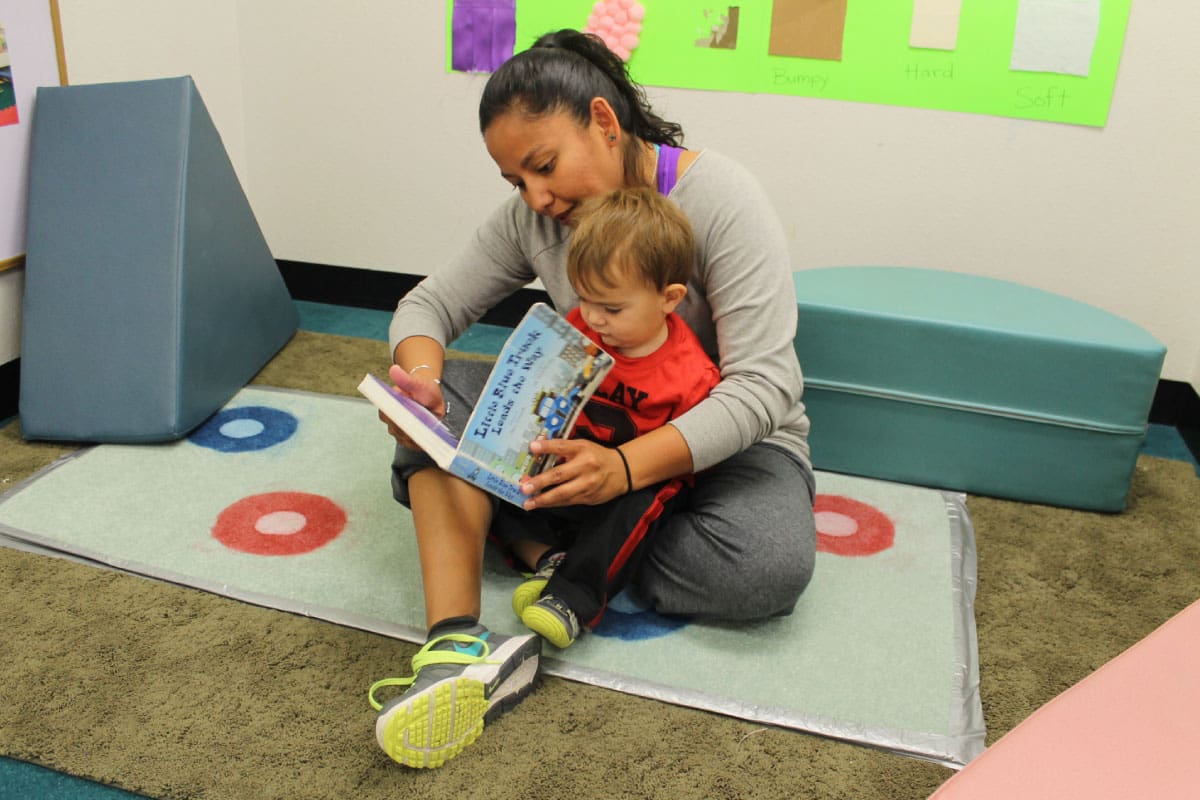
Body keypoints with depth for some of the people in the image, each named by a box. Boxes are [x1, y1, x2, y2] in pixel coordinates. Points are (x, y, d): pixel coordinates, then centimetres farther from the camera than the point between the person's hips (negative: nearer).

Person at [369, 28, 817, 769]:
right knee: (446, 391, -19)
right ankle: (456, 648, -35)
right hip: (593, 425, 4)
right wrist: (420, 377, -25)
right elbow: (429, 303, 0)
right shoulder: (531, 217, -5)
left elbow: (764, 385, -28)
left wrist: (627, 466, -42)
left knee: (772, 564, -36)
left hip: (723, 435, -4)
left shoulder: (722, 199, -21)